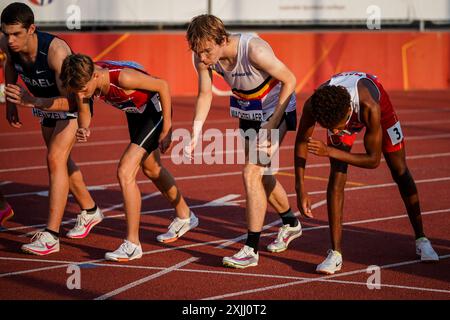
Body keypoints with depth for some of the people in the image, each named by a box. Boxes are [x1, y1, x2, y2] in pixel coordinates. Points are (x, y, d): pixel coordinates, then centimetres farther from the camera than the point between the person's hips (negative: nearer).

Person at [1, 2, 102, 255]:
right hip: (46, 103, 7)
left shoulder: (56, 50, -41)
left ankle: (51, 236, -23)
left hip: (76, 102, -7)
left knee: (56, 158, -21)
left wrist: (32, 101, -56)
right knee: (60, 160, 20)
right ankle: (90, 211, 44)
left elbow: (72, 99, -45)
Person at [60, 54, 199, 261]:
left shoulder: (122, 77, -39)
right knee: (151, 170, 26)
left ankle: (132, 245, -10)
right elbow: (84, 112, -2)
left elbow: (162, 85, -26)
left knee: (125, 172, -18)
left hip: (155, 110, -9)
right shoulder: (83, 79, -19)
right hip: (135, 112, 9)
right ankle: (184, 217, 51)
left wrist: (167, 129, -21)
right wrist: (83, 129, -26)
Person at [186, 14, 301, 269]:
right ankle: (291, 224, 45)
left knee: (252, 174, -17)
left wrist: (273, 125, -25)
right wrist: (196, 134, -15)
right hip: (248, 111, 7)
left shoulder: (254, 50, -35)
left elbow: (290, 80, -24)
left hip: (276, 109, -7)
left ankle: (251, 250, -11)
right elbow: (205, 95, -3)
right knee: (260, 175, 19)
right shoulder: (203, 57, -17)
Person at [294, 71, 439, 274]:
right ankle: (335, 254, -11)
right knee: (336, 176, -14)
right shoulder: (312, 106, -41)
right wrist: (300, 188, -25)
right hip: (339, 112, 1)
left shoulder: (370, 107, -48)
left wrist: (330, 152, -45)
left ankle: (421, 240, 25)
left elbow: (373, 160, -36)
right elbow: (301, 142, -21)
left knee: (400, 171, 7)